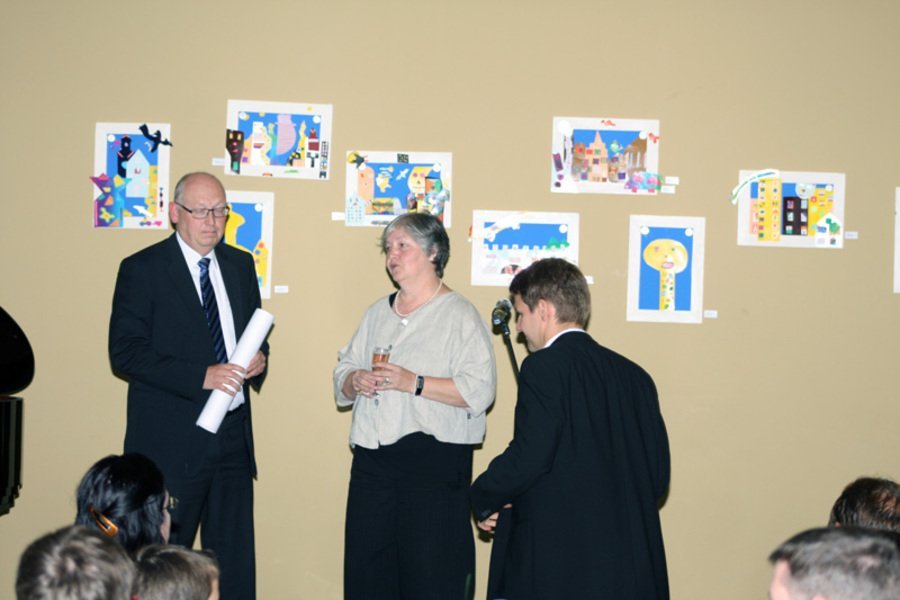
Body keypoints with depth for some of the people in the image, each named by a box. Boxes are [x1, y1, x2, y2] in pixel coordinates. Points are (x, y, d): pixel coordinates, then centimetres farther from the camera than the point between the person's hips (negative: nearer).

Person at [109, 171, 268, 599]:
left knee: (235, 560, 9)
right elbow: (125, 353, -12)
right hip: (172, 440, -5)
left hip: (233, 435, 5)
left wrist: (258, 359, -5)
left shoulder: (240, 265, 12)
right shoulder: (142, 270, -6)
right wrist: (201, 376, -22)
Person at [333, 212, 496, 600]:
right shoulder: (378, 313, 19)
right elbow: (342, 374, 21)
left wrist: (415, 384, -20)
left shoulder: (459, 315, -3)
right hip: (372, 457, 6)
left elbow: (479, 391, -14)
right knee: (366, 569, 7)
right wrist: (355, 381, -1)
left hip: (434, 463, -6)